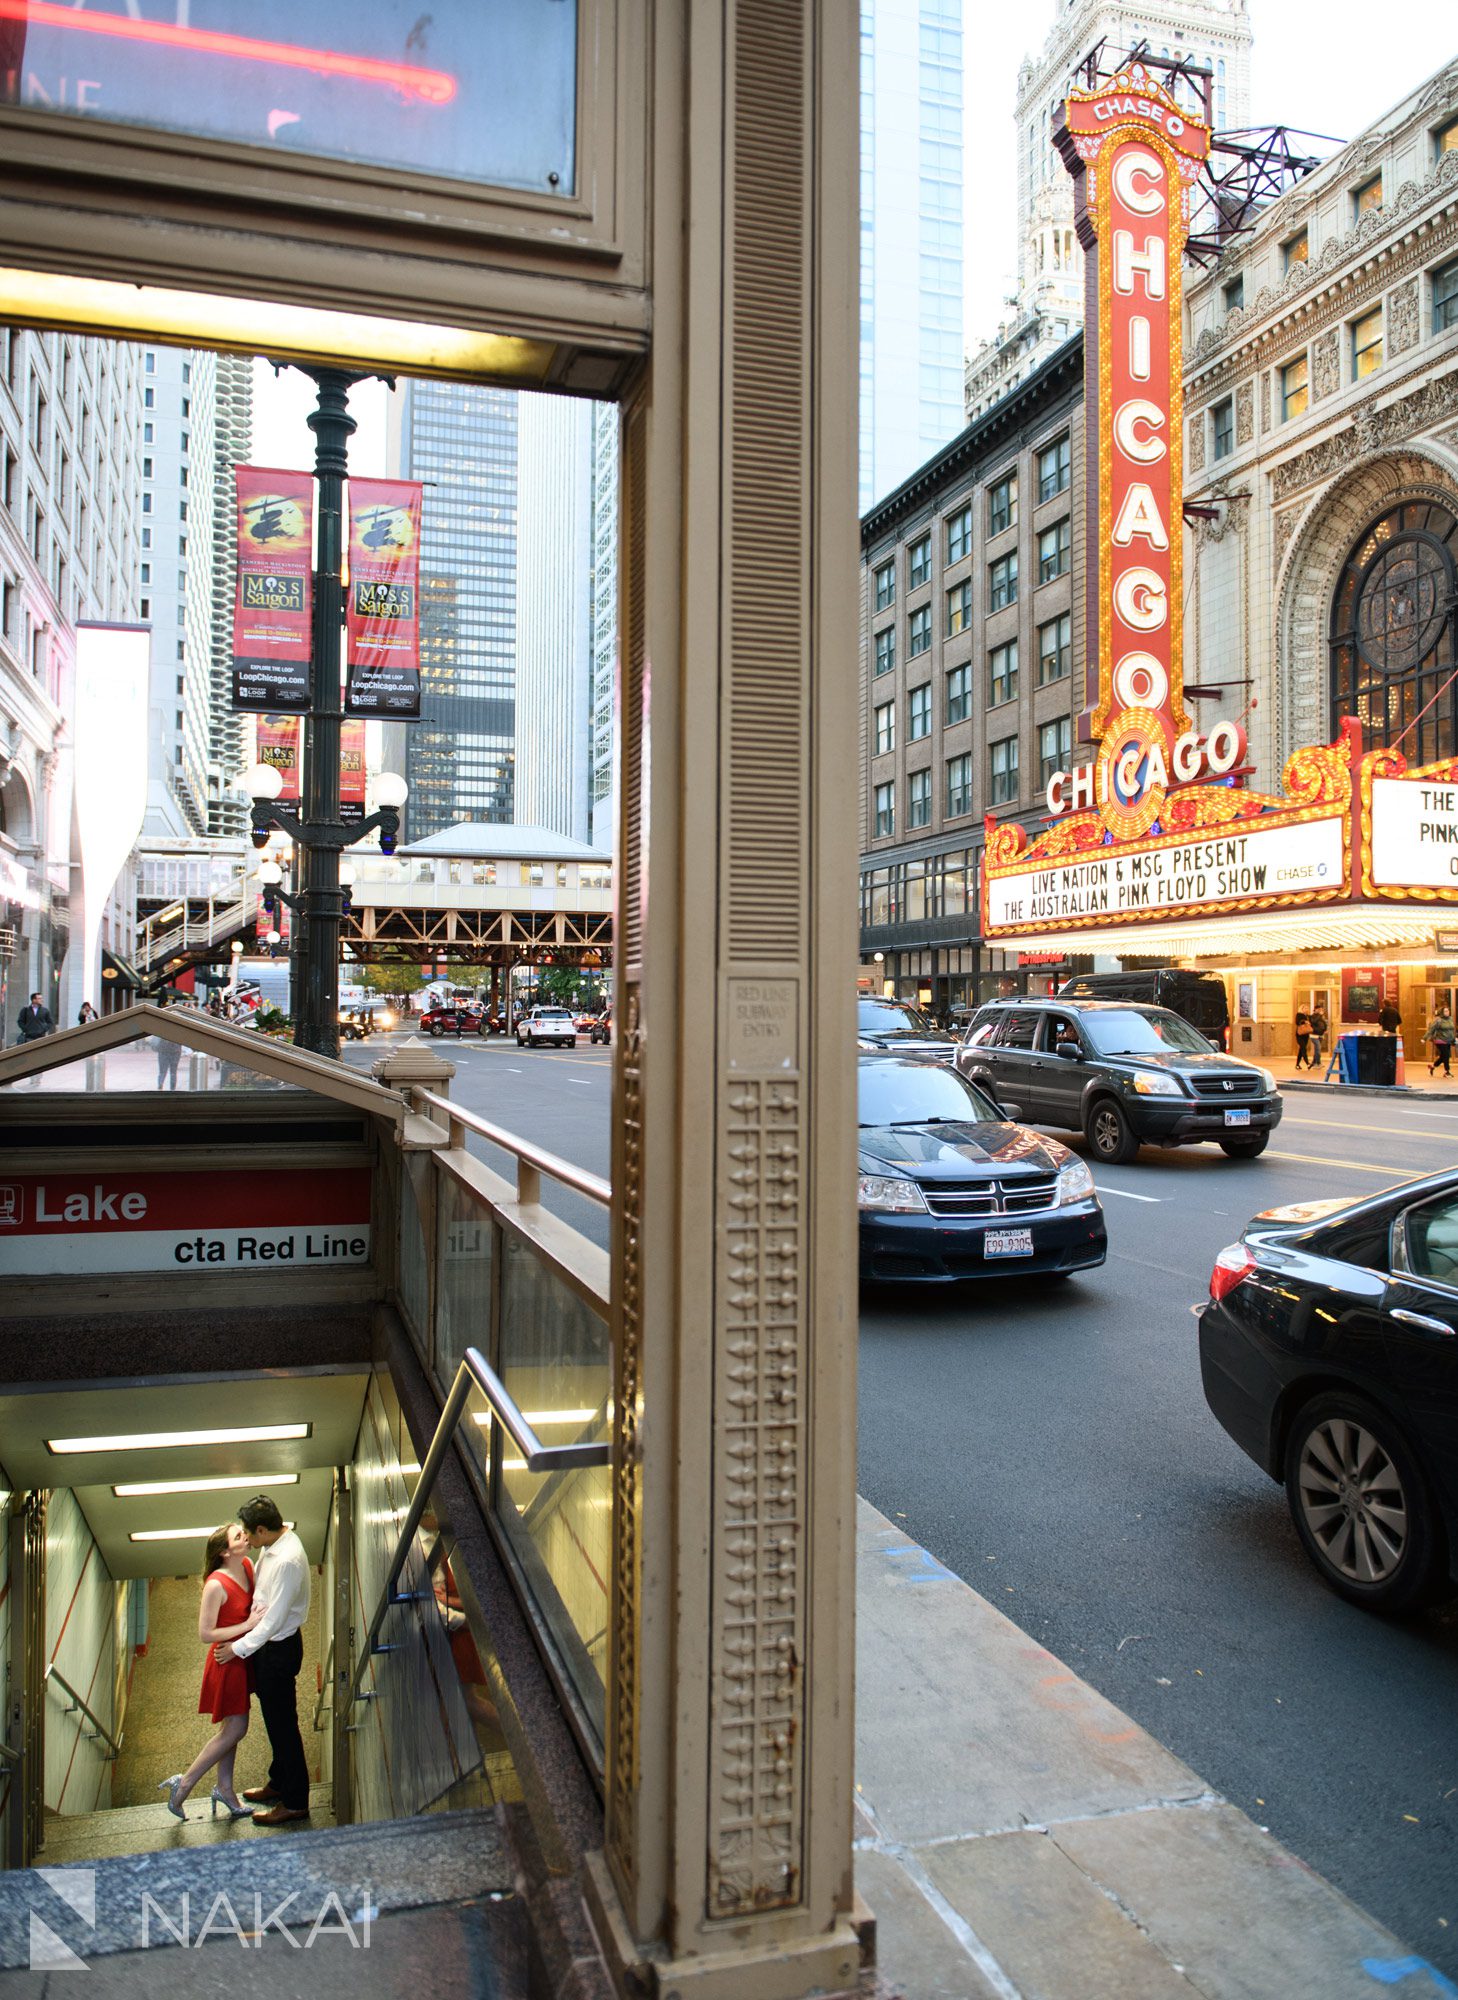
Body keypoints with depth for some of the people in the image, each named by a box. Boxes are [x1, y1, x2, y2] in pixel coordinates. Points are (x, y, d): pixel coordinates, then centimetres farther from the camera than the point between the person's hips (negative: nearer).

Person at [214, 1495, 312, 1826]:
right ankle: (279, 1782, 42)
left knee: (282, 1723, 4)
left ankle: (295, 1802, 19)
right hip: (267, 1641, 9)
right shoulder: (273, 1546, -1)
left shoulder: (288, 1561, -32)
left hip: (279, 1649, -9)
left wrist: (240, 1648, -18)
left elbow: (274, 1618, -27)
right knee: (274, 1719, 24)